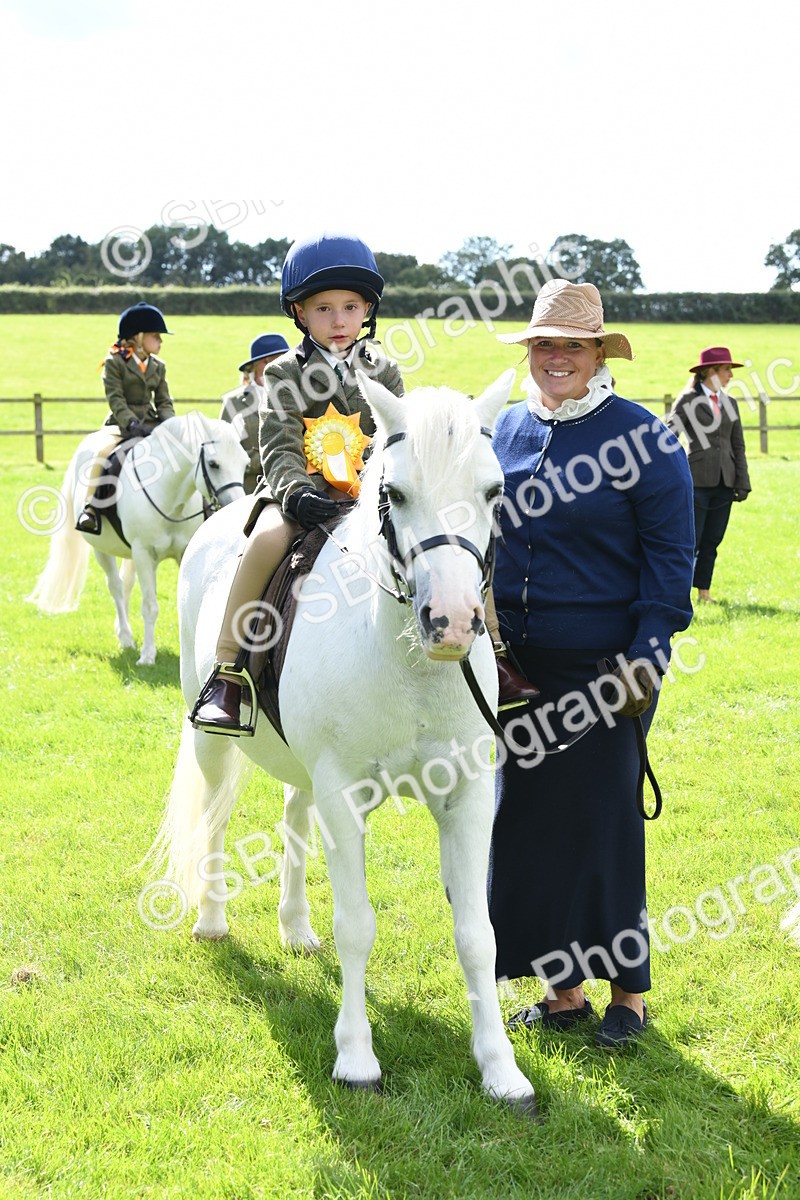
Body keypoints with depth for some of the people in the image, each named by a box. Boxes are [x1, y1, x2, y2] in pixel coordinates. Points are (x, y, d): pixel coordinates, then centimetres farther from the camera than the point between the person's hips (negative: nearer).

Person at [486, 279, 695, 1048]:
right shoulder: (506, 432, 9)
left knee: (603, 823, 0)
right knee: (528, 819, 9)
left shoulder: (641, 438, -8)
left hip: (602, 667, -5)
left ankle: (628, 992, 13)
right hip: (520, 665, 6)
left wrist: (648, 654, -15)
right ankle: (563, 988, 21)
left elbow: (669, 555, -9)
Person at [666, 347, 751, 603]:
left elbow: (738, 446, 14)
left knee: (712, 541, 8)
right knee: (690, 541, -5)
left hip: (724, 483, 5)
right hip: (697, 481, -5)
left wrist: (743, 483, 7)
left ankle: (704, 591, 15)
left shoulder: (729, 402, 13)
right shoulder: (689, 401, -4)